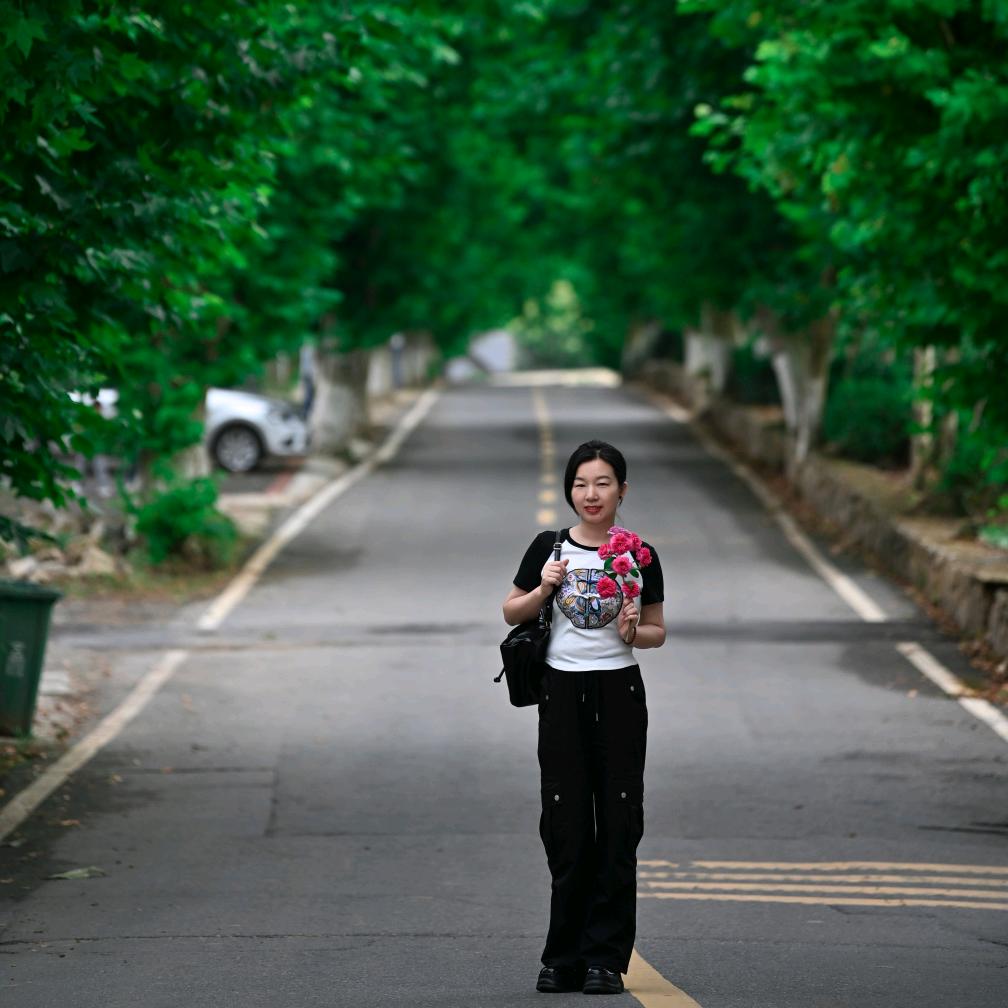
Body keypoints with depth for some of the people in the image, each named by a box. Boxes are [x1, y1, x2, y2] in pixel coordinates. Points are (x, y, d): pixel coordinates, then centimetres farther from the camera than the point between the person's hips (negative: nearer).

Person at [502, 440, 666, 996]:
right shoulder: (549, 548, 4)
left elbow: (658, 631, 10)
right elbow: (511, 612, 12)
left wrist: (633, 632, -11)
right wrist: (544, 589, -6)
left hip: (619, 693, -1)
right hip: (562, 693, 1)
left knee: (616, 826, -1)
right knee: (565, 828, 1)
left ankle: (606, 958, 4)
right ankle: (563, 958, 7)